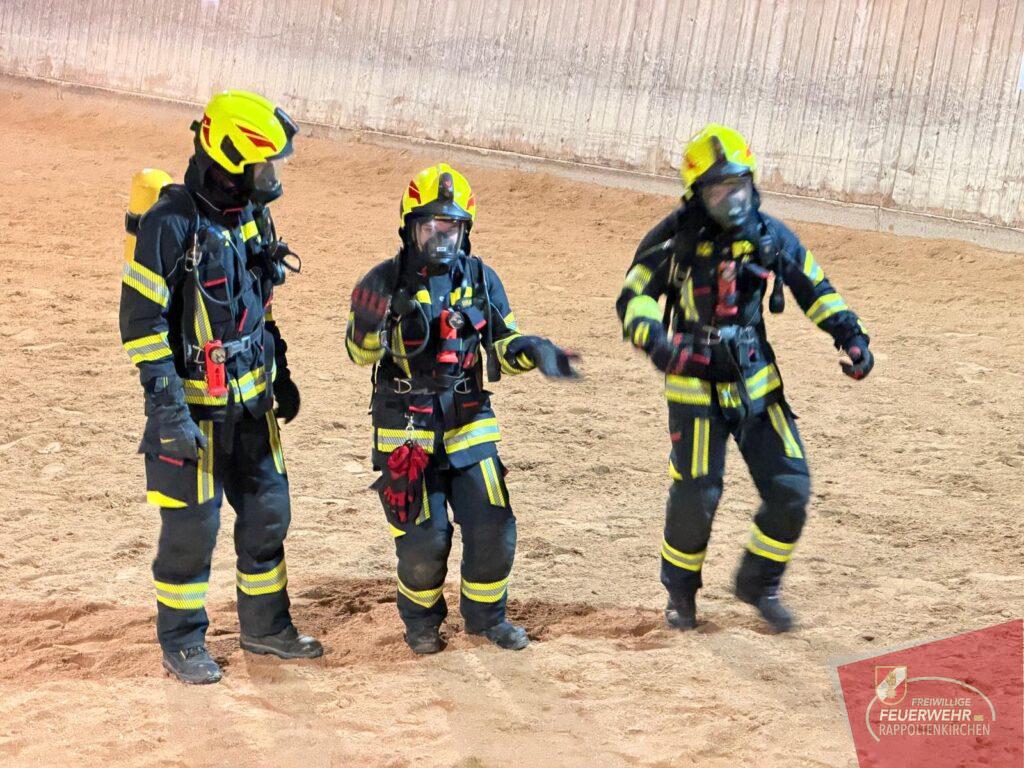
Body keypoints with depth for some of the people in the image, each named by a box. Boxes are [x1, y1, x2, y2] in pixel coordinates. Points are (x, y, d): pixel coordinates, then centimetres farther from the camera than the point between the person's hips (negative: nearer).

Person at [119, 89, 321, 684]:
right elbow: (141, 321, -19)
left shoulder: (254, 215, 5)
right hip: (195, 406, -7)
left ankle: (266, 627, 31)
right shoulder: (172, 224, -20)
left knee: (268, 513, 14)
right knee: (193, 528, 2)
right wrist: (168, 409, -22)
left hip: (251, 401, 7)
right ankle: (182, 644, 19)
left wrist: (282, 375, 20)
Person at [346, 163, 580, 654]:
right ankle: (420, 620, 24)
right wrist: (369, 326, -22)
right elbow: (360, 353, 0)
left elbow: (502, 344, 9)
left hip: (469, 424, 3)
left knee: (493, 530, -2)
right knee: (424, 539, -4)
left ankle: (486, 615, 24)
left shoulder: (480, 278, 2)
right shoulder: (386, 281, -6)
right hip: (405, 428, -3)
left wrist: (535, 353, -13)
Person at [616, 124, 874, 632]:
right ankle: (680, 591, 24)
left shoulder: (771, 236, 0)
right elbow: (633, 299, -7)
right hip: (696, 387, -3)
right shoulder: (676, 239, -10)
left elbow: (813, 287, 12)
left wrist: (849, 334, -1)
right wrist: (656, 341, -26)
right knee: (695, 496, -2)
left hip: (758, 384, 4)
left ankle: (759, 583, 21)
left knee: (791, 490, -2)